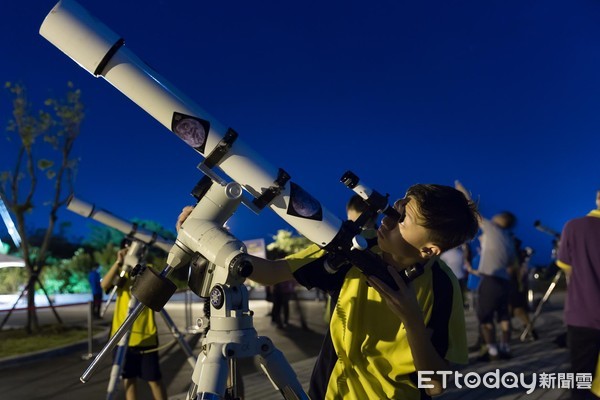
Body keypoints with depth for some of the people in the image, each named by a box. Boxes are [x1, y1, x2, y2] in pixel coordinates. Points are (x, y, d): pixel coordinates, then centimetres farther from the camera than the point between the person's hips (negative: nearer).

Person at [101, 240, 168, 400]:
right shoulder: (120, 272, 10)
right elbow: (104, 285, -10)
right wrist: (118, 263, -20)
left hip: (146, 335, -2)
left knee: (154, 379, 1)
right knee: (128, 378, 9)